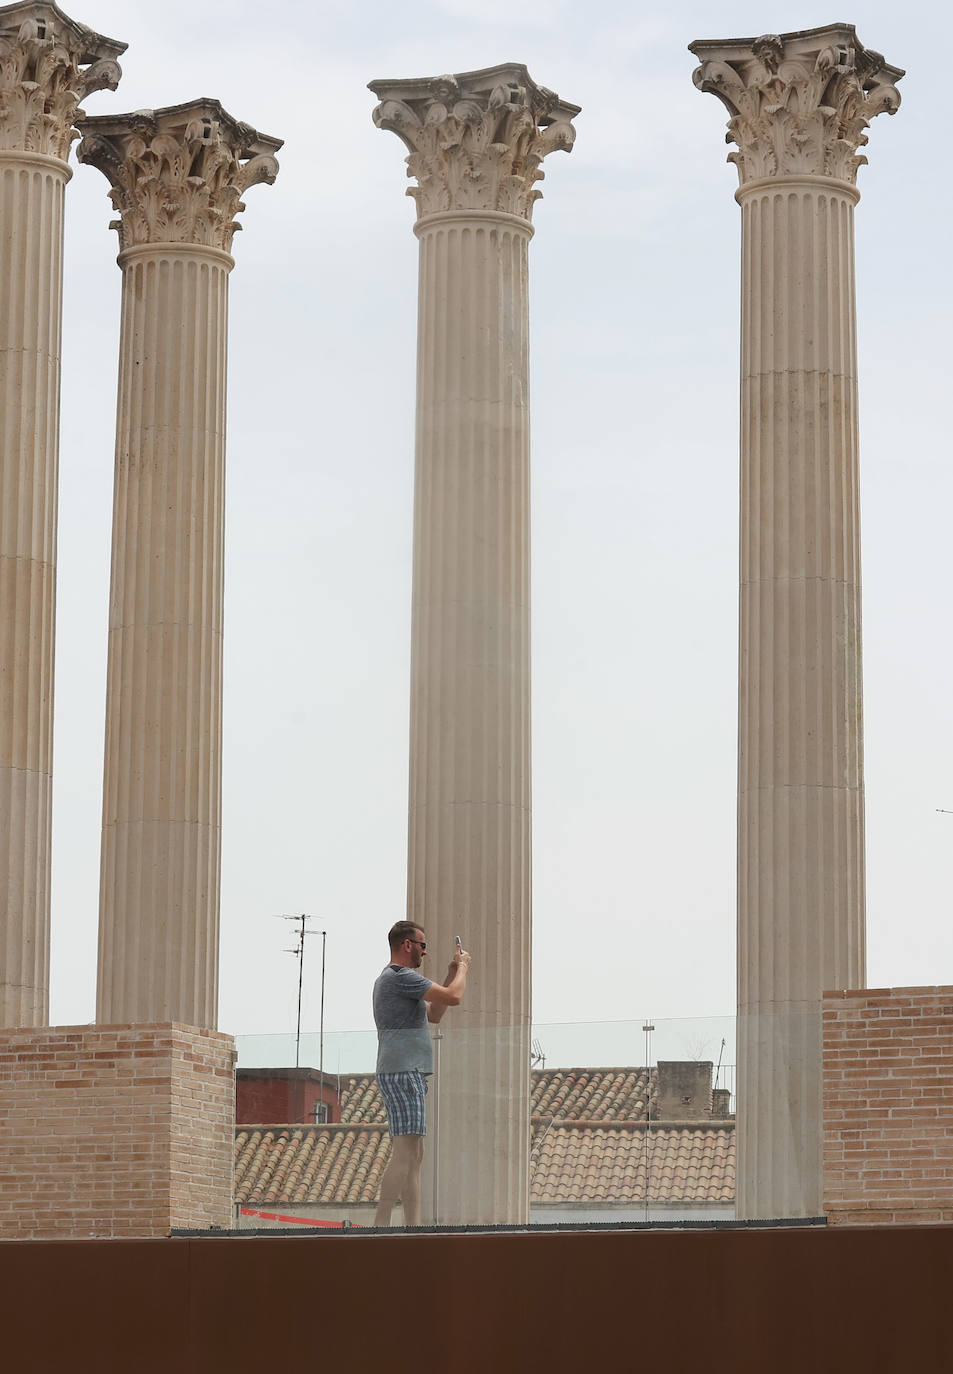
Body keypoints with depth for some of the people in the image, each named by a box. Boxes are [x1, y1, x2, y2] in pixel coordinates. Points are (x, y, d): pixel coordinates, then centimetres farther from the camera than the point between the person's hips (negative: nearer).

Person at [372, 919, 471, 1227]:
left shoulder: (391, 979, 22)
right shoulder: (401, 977, -11)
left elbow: (433, 1014, 29)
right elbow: (454, 997, -14)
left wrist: (453, 971, 25)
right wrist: (462, 966, 5)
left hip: (408, 1076, 11)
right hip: (403, 1074, -11)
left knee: (414, 1156, 9)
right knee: (405, 1153, -17)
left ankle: (413, 1226, 8)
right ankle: (380, 1226, -23)